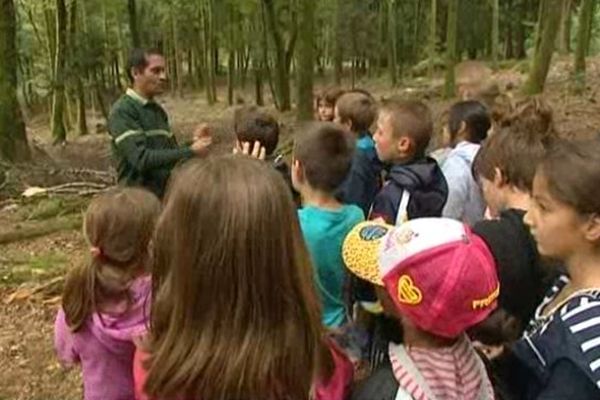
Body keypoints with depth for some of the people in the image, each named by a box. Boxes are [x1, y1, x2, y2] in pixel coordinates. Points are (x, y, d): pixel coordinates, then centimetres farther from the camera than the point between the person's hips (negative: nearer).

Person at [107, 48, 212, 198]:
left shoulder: (158, 110, 12)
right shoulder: (122, 111, -12)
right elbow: (141, 159, -22)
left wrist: (193, 143, -4)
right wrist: (190, 152, -21)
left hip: (166, 197, 7)